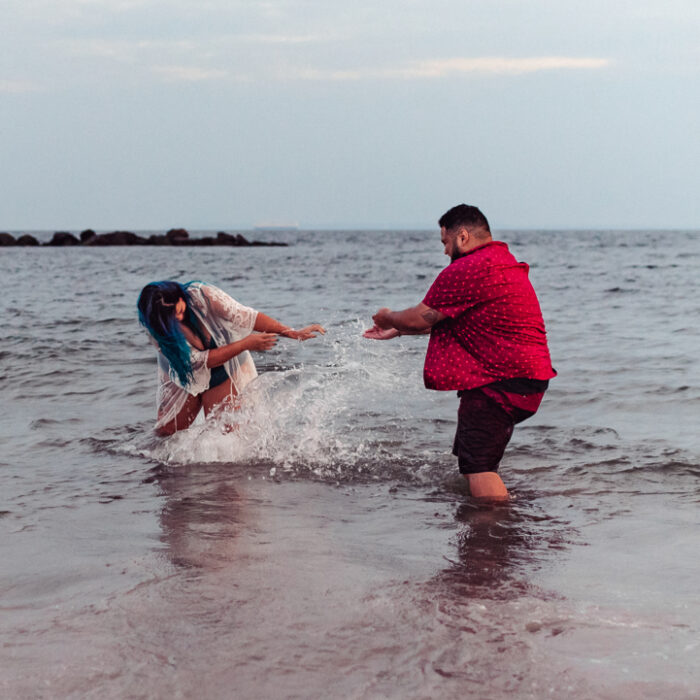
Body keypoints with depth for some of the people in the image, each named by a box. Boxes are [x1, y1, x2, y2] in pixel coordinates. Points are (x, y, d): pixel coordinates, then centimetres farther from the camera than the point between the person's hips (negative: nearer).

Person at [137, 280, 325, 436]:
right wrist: (246, 344, -32)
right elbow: (201, 361, -28)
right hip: (182, 378, 1)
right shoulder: (156, 329, -27)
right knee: (166, 433, 1)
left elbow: (244, 316, -22)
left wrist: (293, 333, -26)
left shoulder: (202, 295, -28)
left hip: (225, 373, -1)